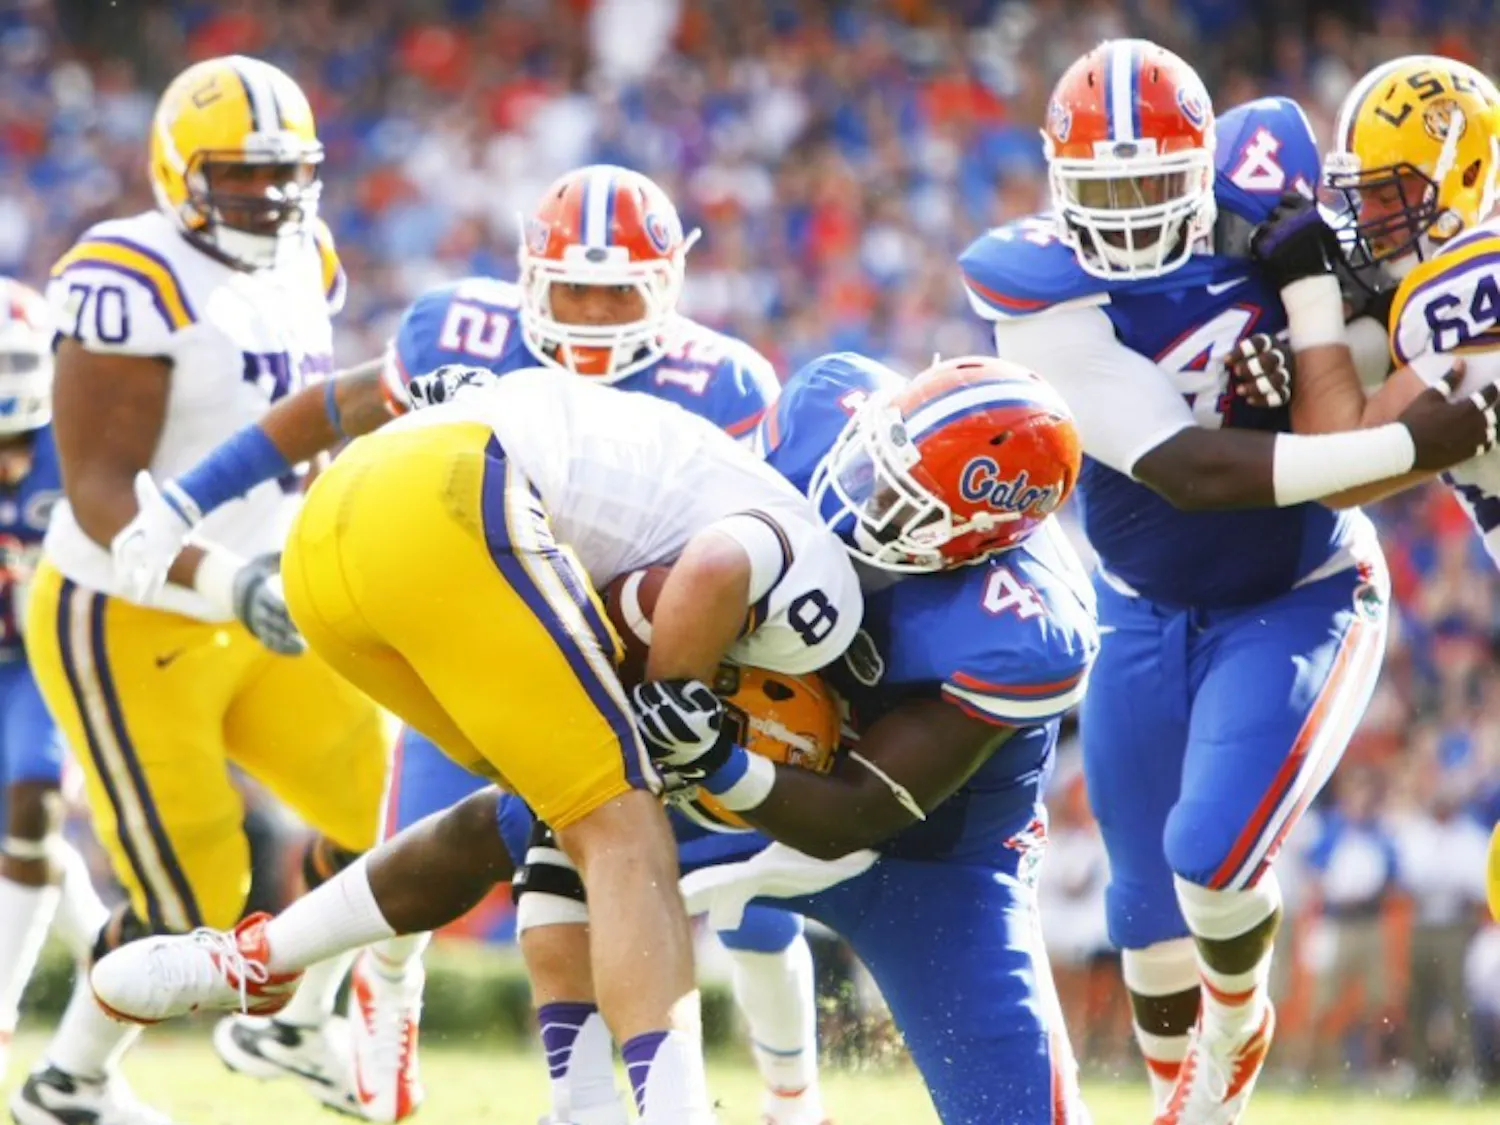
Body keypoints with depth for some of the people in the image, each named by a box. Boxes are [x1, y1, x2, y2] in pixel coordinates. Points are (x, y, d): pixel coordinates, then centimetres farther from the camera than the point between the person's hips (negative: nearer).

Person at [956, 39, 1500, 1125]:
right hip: (1146, 614, 1)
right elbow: (1189, 471, -33)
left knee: (1213, 850, -18)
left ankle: (1240, 1019, 16)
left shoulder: (1260, 193, -16)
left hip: (1300, 600, -1)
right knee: (1145, 896, 15)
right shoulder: (1039, 288, -24)